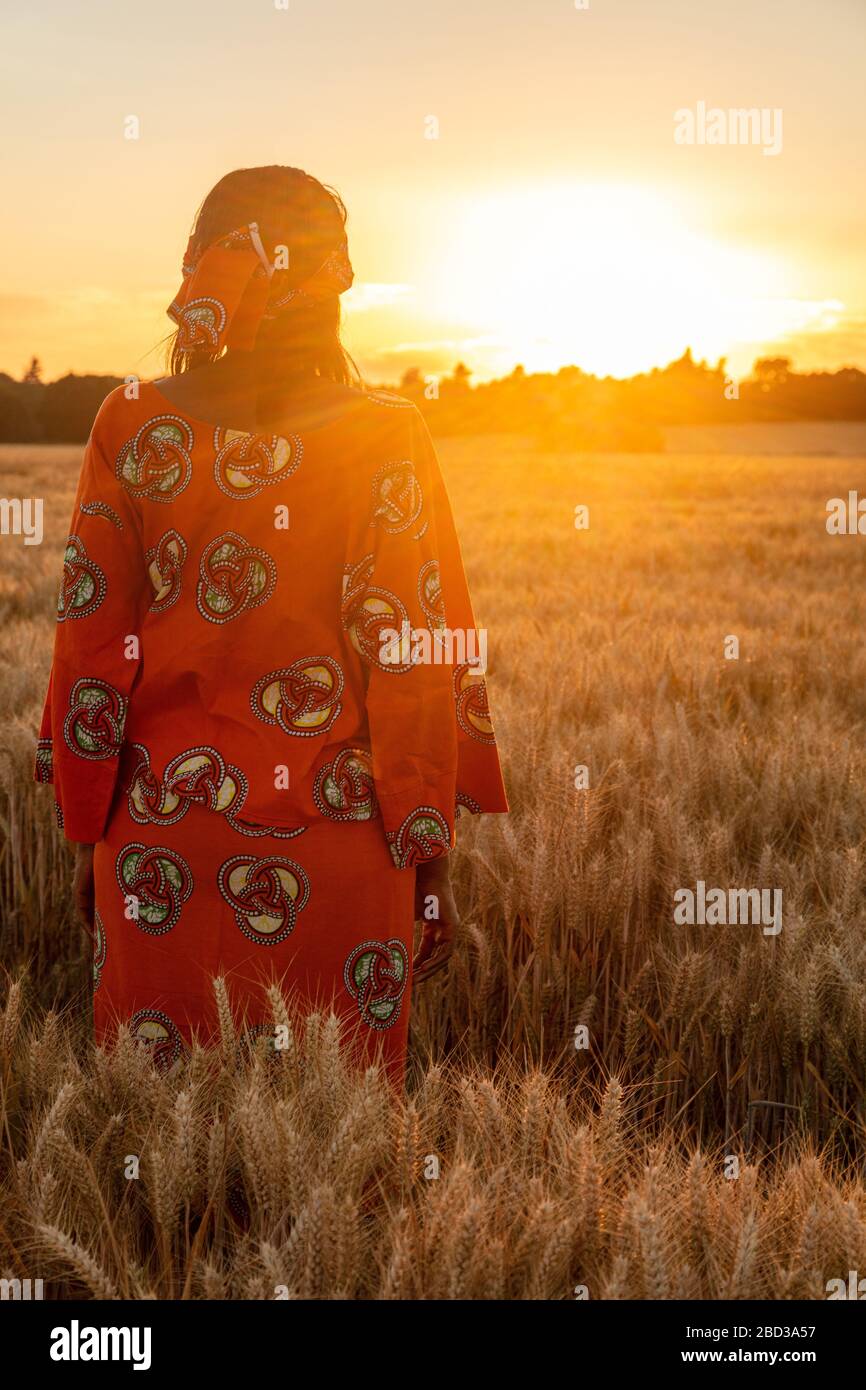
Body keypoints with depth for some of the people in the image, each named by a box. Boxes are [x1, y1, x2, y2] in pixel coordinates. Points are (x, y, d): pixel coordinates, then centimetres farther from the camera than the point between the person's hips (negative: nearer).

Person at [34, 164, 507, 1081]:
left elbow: (92, 648, 0)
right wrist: (431, 863, 1)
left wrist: (91, 839, 11)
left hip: (161, 840, 2)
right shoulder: (382, 437, -8)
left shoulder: (134, 426, -3)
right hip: (331, 847, -2)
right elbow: (413, 664, -8)